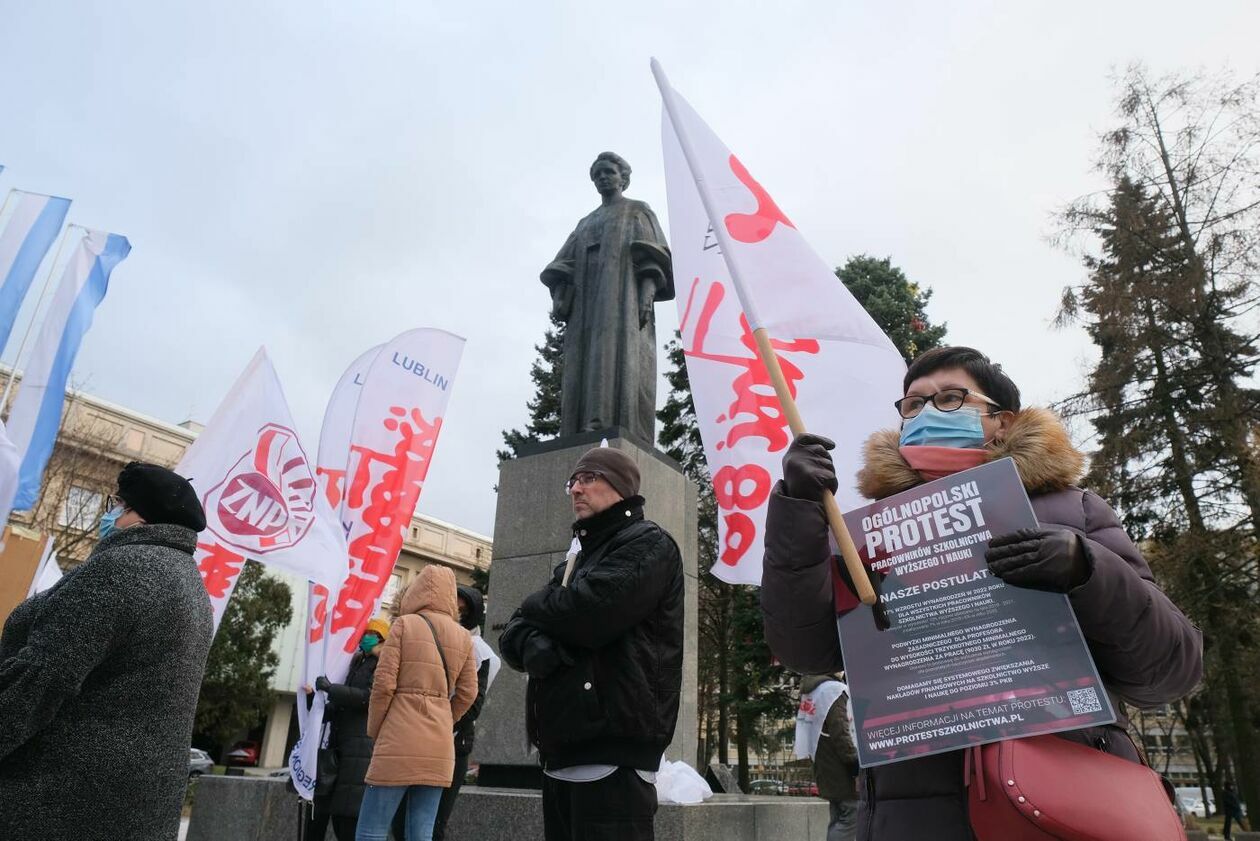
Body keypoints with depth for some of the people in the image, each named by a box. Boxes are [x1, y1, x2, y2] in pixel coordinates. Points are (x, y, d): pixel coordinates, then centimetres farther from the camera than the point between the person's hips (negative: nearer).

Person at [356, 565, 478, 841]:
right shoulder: (463, 637, 10)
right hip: (440, 746, 4)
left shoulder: (404, 624, -1)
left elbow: (384, 683, -6)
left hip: (400, 739, -4)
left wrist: (375, 732, 6)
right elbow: (467, 693, 8)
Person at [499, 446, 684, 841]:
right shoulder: (575, 561, 23)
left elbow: (587, 613, -20)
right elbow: (511, 635, 14)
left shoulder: (648, 543, -4)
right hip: (561, 753, 8)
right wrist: (532, 644, -10)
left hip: (612, 754, -8)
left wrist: (538, 606, 2)